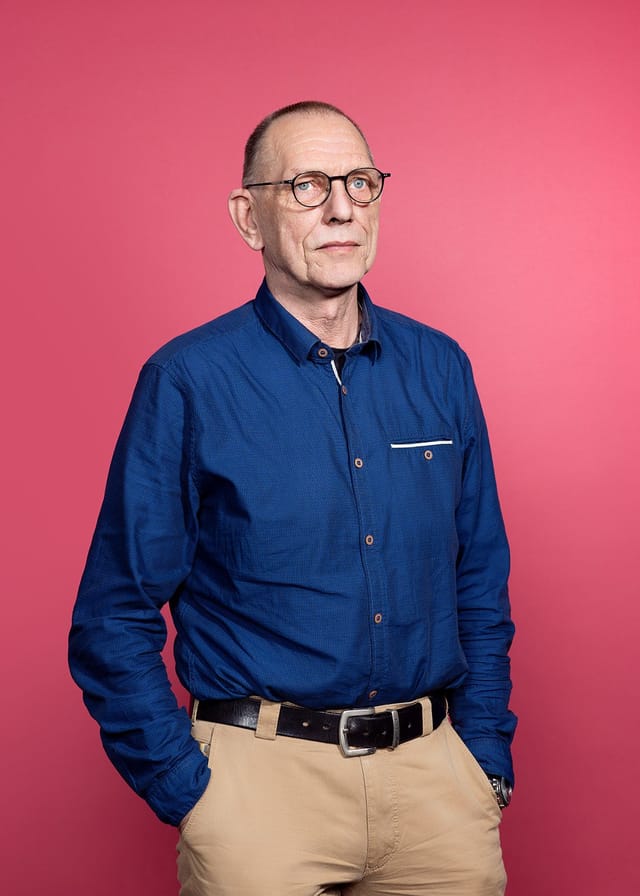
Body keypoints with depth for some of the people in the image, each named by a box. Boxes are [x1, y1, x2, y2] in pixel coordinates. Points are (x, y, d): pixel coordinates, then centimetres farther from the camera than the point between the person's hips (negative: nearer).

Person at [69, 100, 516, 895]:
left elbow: (481, 585, 10)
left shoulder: (438, 367, 4)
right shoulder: (187, 381, -8)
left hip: (435, 770, 4)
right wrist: (186, 791, -9)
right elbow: (115, 617, -6)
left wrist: (488, 760, 5)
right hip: (263, 774, -3)